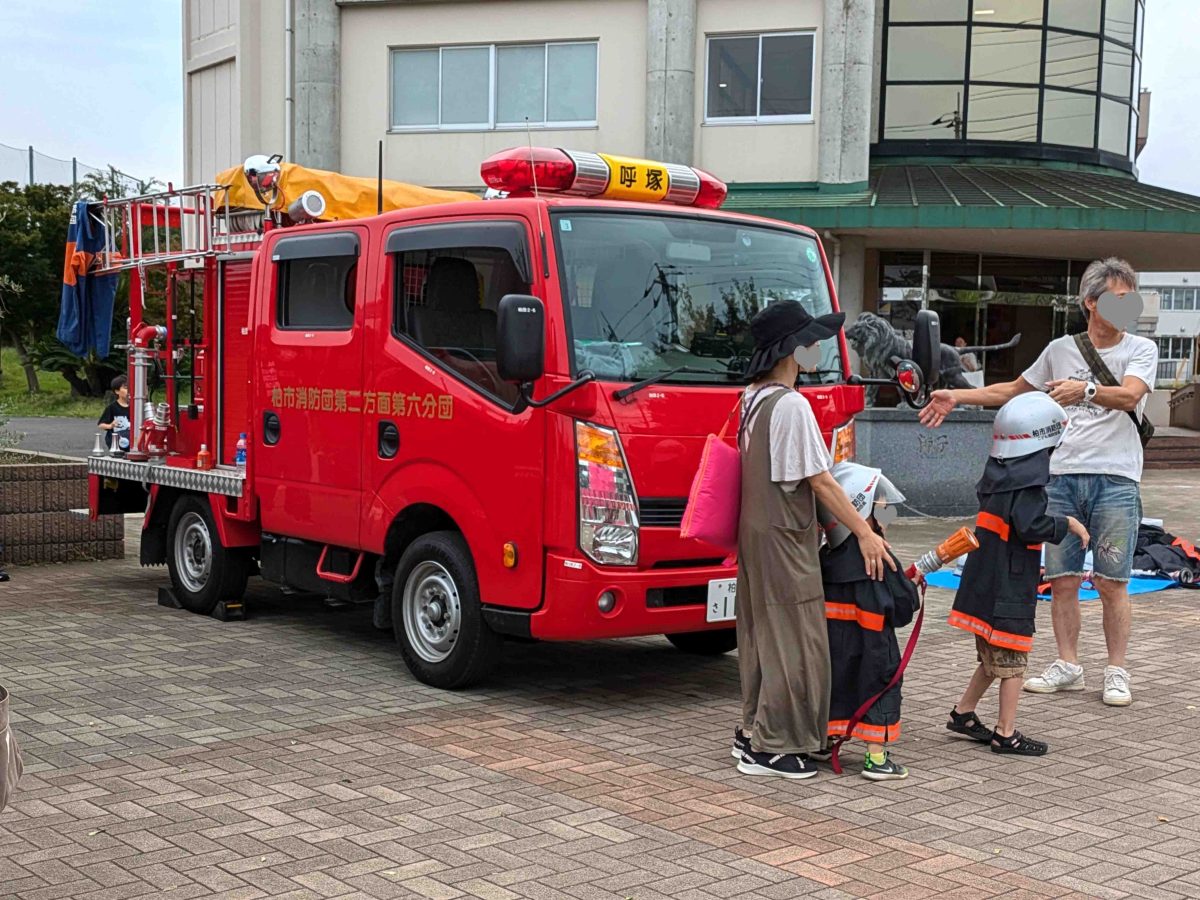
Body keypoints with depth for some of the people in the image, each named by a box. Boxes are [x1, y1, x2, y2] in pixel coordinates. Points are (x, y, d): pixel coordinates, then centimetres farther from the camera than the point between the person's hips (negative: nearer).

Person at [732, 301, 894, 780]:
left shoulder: (755, 399, 11)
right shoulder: (791, 405, -18)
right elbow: (819, 480, -18)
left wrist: (813, 521, 16)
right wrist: (865, 533, -14)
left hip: (758, 531, 10)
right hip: (783, 539, -10)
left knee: (763, 633, 16)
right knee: (792, 639, -3)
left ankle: (753, 730, 24)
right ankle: (770, 748, 1)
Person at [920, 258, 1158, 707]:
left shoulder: (1140, 349, 3)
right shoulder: (1061, 349, 13)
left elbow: (1129, 396, -17)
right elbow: (1013, 390, 24)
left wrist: (1084, 390, -35)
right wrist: (957, 396, 17)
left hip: (1115, 480, -3)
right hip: (1061, 476, 3)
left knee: (1112, 583, -1)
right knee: (1062, 580, 5)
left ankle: (1116, 672, 11)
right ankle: (1067, 666, 18)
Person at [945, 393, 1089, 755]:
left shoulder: (997, 472, 10)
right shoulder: (1029, 479, -17)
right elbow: (1030, 526, -24)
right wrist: (1067, 524, -10)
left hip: (983, 586, 9)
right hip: (1009, 589, -9)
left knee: (992, 658, 21)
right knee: (1012, 660, 1)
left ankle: (963, 712, 28)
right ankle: (1006, 734, 7)